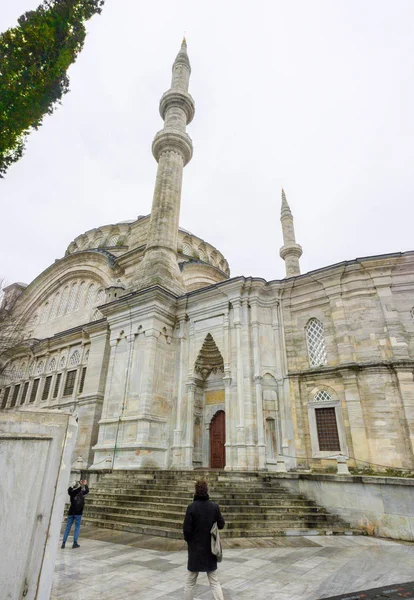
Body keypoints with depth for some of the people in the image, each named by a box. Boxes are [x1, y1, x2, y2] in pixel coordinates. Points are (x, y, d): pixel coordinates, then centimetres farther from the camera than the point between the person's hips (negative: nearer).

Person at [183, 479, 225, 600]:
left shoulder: (191, 507, -19)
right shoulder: (214, 506, -11)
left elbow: (186, 529, -16)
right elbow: (221, 525, -2)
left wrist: (189, 541, 4)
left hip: (195, 548, -2)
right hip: (210, 548, 2)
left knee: (190, 582, 16)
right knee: (214, 581, 15)